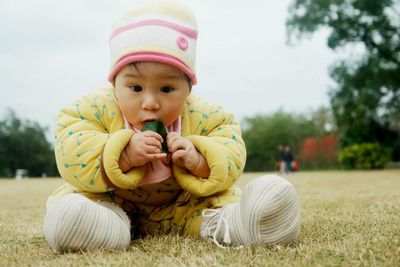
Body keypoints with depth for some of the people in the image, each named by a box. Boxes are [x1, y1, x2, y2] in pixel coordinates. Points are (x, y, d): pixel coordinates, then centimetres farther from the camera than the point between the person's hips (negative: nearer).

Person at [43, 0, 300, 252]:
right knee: (69, 211, -35)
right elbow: (73, 158, -26)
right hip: (112, 200, -2)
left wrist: (199, 161, -33)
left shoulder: (203, 117, -14)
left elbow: (231, 158, -13)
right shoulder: (97, 109, -18)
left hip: (182, 207, 2)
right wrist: (123, 156, -39)